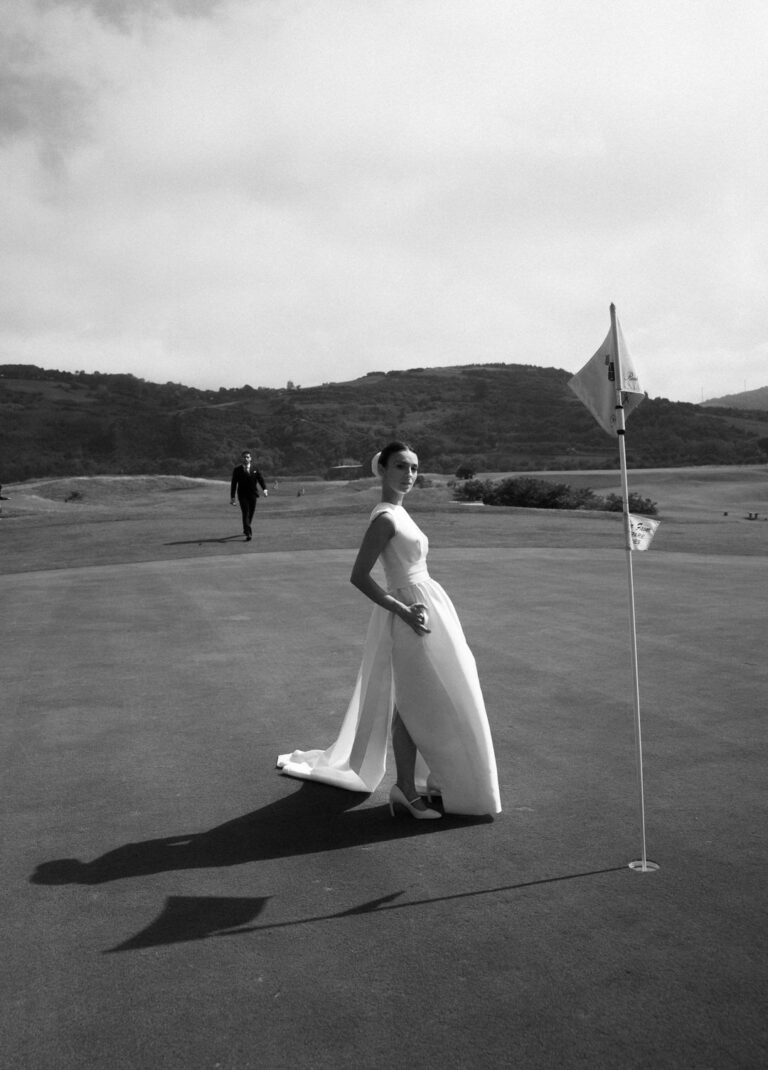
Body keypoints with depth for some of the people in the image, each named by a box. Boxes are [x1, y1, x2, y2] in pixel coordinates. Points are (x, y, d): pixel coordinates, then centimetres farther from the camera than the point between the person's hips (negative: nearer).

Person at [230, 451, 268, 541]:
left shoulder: (255, 468, 6)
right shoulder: (237, 469, 0)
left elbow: (260, 479, -1)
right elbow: (234, 484, 2)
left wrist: (265, 489, -19)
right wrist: (232, 497, -1)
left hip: (253, 494, 3)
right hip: (242, 495, -3)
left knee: (251, 514, 10)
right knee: (245, 513, -12)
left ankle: (246, 529, 33)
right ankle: (248, 533, -16)